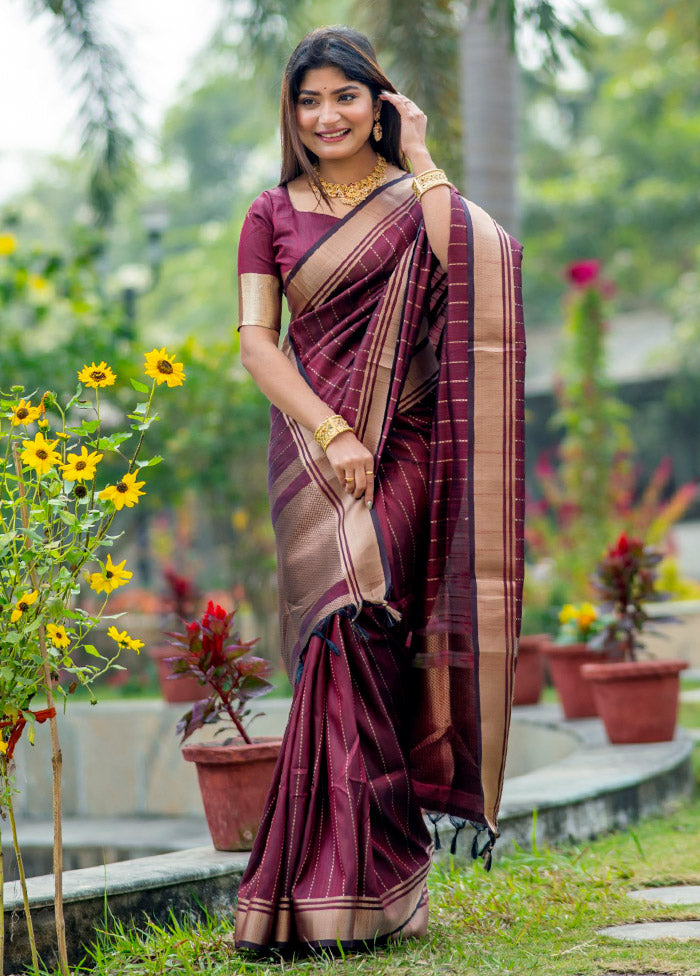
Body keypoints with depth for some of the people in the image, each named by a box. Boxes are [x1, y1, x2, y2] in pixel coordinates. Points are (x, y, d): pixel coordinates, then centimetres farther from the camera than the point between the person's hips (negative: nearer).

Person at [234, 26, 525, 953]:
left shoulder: (417, 198, 8)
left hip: (405, 450, -2)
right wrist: (332, 433, -12)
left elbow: (468, 262, -15)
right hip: (313, 446, 2)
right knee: (350, 642, -7)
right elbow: (256, 341, 2)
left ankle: (340, 887, -12)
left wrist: (421, 156, -6)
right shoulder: (272, 216, 12)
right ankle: (372, 886, 0)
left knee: (356, 635, -15)